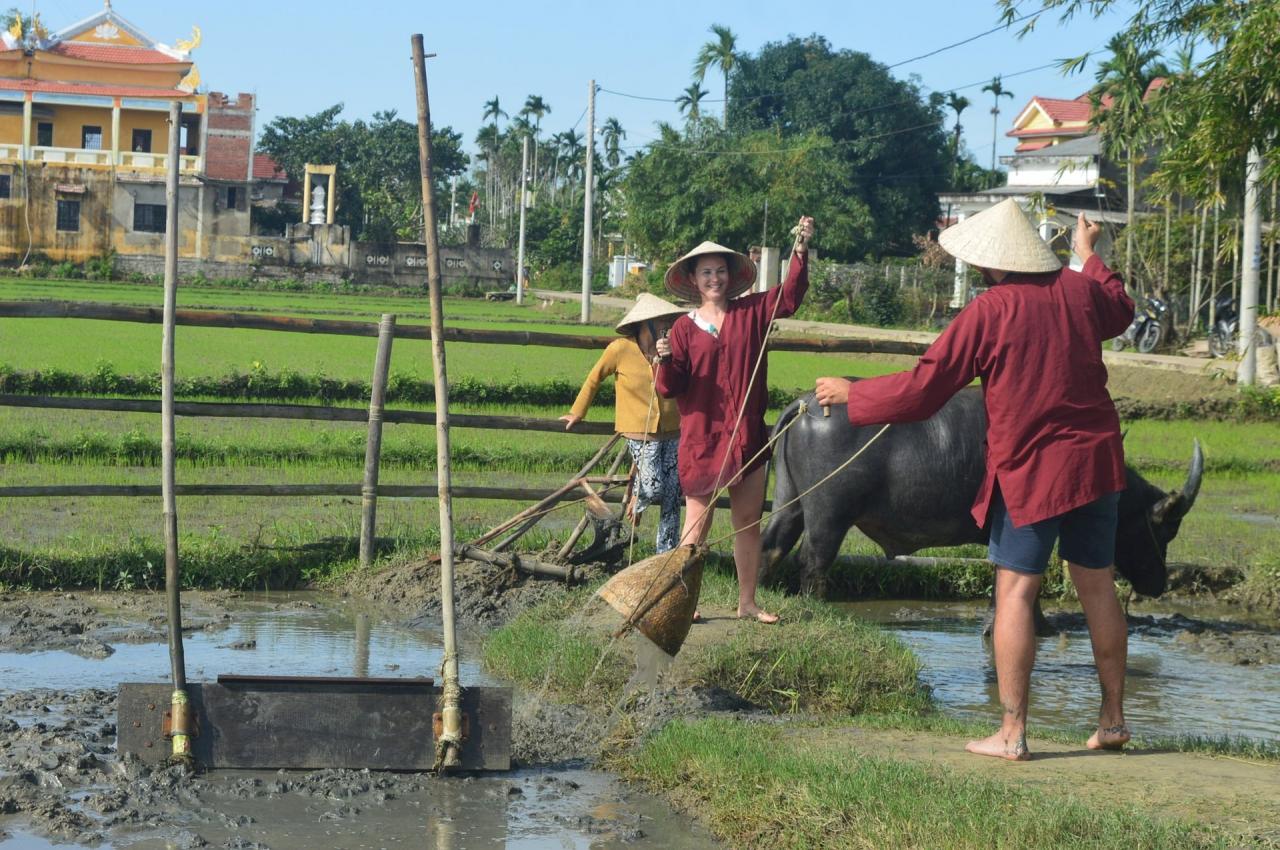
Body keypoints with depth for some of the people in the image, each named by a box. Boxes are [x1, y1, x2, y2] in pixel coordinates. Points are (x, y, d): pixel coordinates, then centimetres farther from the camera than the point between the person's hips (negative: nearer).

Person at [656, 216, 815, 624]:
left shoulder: (751, 312, 5)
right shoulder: (684, 327, 0)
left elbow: (789, 296, -10)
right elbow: (671, 389, -2)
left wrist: (801, 251, -22)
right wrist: (666, 362, -23)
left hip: (748, 437, 3)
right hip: (701, 439, -3)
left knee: (749, 522, 10)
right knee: (698, 522, 1)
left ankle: (747, 601, 19)